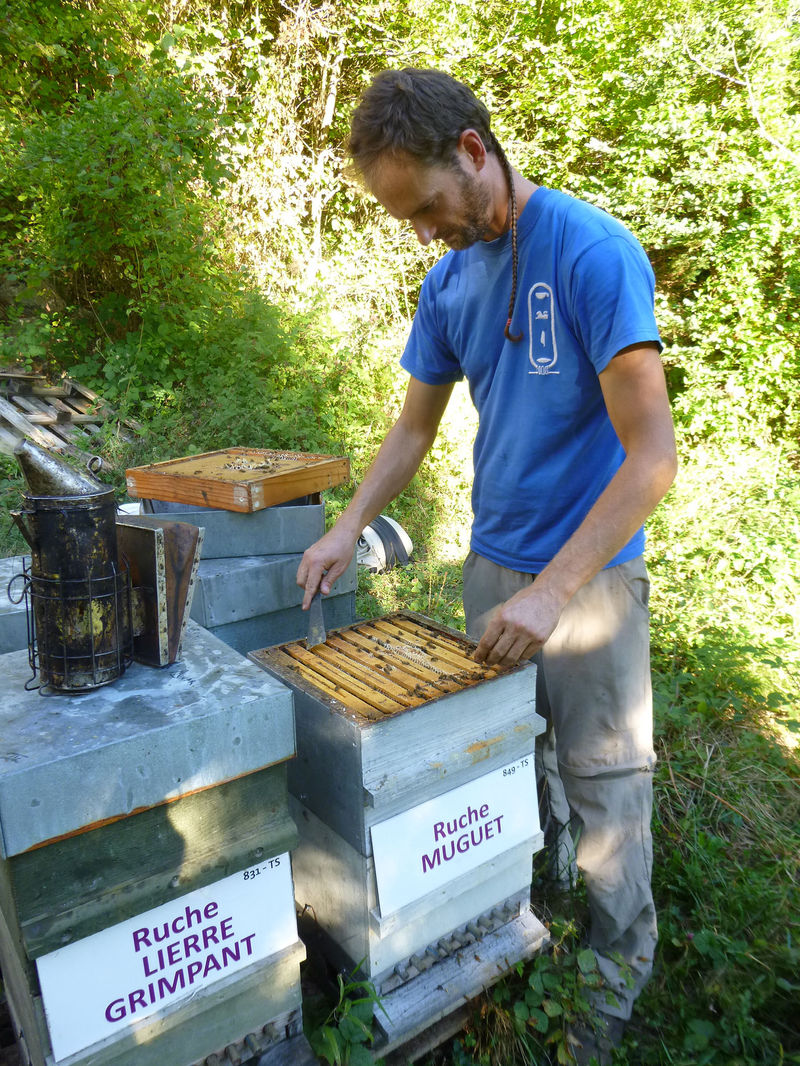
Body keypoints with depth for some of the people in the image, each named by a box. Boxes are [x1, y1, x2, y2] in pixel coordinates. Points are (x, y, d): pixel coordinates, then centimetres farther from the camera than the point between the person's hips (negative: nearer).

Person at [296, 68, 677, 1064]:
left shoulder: (593, 252, -16)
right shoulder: (448, 281, 6)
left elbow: (653, 454, -21)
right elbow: (415, 428, 13)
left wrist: (553, 590, -24)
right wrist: (349, 526, -1)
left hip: (590, 571, -6)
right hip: (492, 561, 6)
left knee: (602, 782, 7)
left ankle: (617, 974, 31)